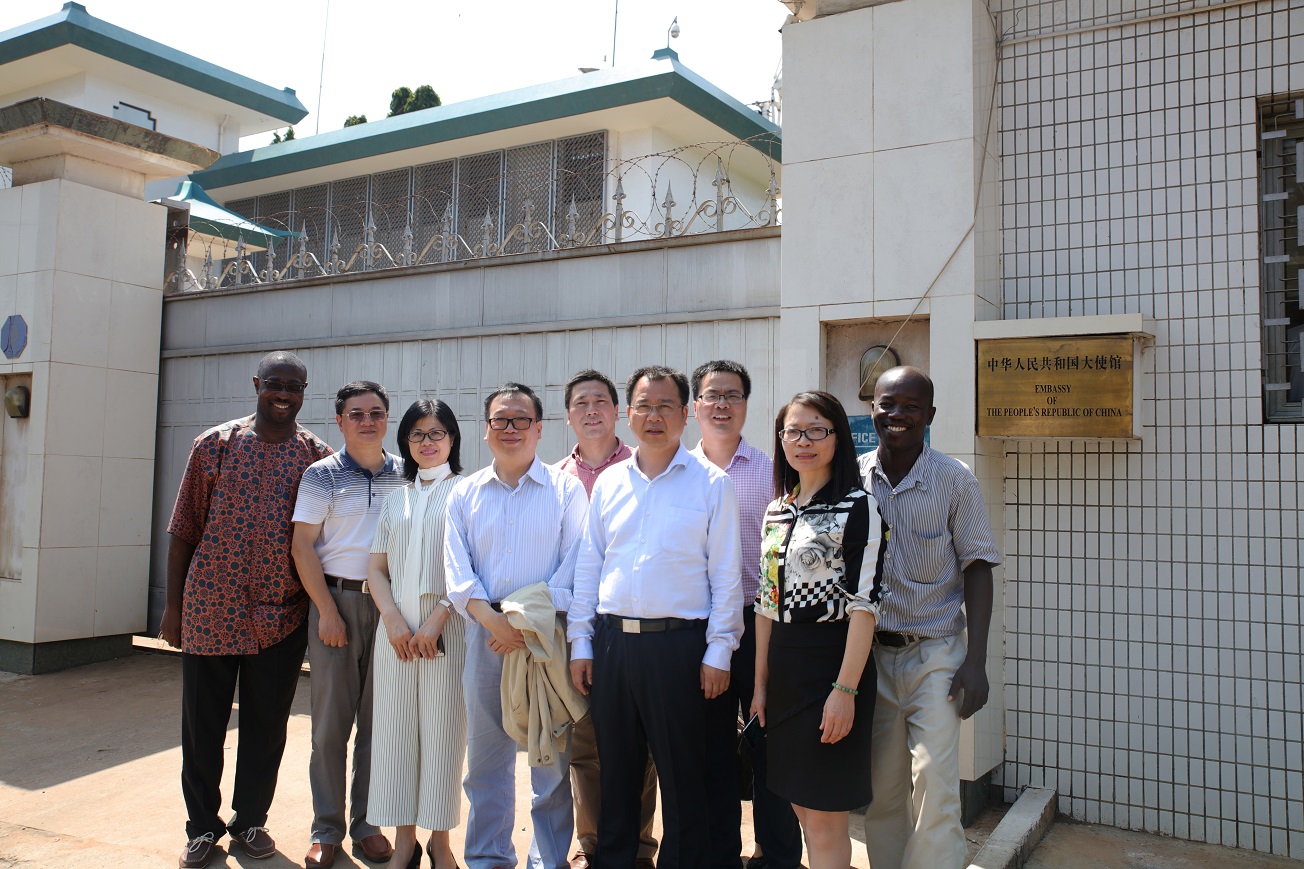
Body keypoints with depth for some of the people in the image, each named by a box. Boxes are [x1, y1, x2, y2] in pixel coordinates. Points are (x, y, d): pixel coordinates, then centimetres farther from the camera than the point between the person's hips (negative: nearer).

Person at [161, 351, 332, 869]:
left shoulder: (318, 457, 1)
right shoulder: (214, 445, 1)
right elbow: (184, 531, 4)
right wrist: (173, 604, 2)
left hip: (282, 616, 0)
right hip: (210, 611, 0)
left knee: (267, 725, 10)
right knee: (203, 723, 10)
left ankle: (250, 821, 28)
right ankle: (203, 826, 27)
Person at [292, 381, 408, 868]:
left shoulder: (405, 476, 7)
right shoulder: (321, 476, 1)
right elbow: (303, 546, -3)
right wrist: (327, 610, -9)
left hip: (390, 604, 2)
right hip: (336, 598, -2)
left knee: (379, 719, 8)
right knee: (331, 722, 4)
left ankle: (367, 824, 21)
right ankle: (326, 830, 17)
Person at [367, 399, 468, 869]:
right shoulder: (396, 499, 16)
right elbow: (377, 568, 12)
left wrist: (437, 618, -14)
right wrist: (393, 619, -4)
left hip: (447, 625, -4)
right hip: (396, 626, 4)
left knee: (442, 728, 0)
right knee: (396, 725, 5)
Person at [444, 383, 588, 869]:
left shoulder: (565, 489, 3)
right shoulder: (465, 494, 11)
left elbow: (574, 565, -5)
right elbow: (456, 568, 3)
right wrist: (492, 618, -13)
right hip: (485, 630, 3)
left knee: (552, 756, 5)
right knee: (485, 755, 11)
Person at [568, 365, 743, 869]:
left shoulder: (711, 483, -2)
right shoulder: (608, 483, 9)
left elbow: (725, 575, -3)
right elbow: (588, 566, 11)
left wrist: (718, 652, -7)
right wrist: (581, 643, 7)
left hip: (678, 643, -3)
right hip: (612, 642, 4)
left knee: (683, 777, 7)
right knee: (616, 771, 16)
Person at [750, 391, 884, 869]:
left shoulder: (857, 506, -9)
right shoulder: (777, 511, 11)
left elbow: (865, 602, -14)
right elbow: (766, 602, 13)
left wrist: (845, 689, -20)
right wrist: (761, 683, 11)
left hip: (831, 664, -6)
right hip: (784, 672, 7)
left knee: (825, 821, 0)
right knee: (802, 810, 16)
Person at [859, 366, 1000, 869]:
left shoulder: (955, 481, -5)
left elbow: (977, 569, -4)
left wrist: (976, 662, -11)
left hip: (934, 656, -2)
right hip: (869, 654, 3)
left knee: (935, 787, -8)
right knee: (880, 793, 11)